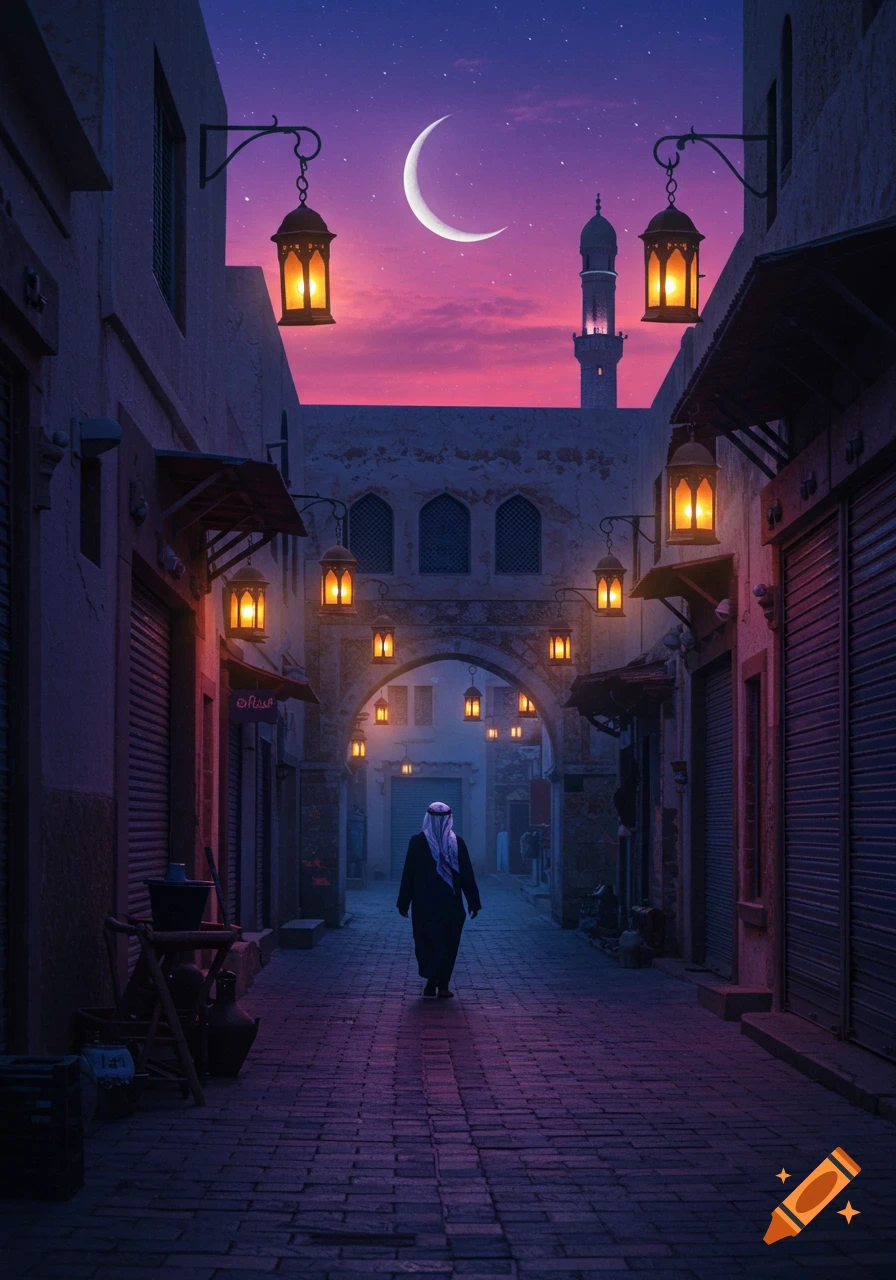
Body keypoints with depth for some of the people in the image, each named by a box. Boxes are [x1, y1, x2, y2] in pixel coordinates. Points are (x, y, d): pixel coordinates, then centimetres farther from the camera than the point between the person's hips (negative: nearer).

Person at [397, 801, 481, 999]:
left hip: (424, 904, -1)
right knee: (448, 945, 9)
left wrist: (403, 902, 2)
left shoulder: (417, 841, -5)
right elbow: (467, 875, -1)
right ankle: (443, 986, 7)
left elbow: (408, 874, -4)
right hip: (451, 905, 1)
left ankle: (431, 982, -6)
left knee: (427, 943, 7)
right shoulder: (457, 843, -2)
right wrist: (473, 902, 5)